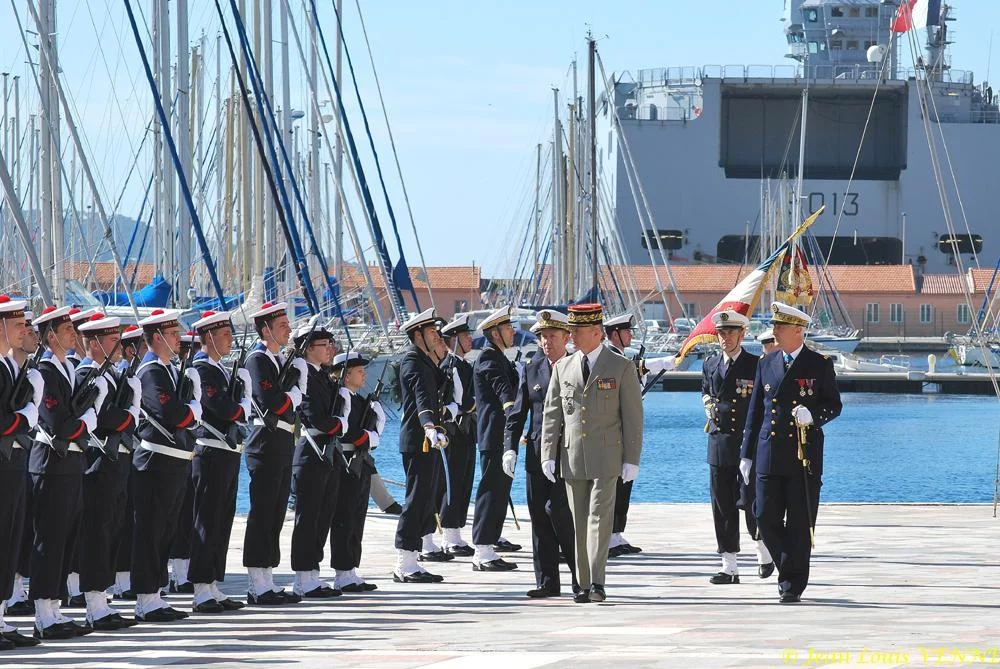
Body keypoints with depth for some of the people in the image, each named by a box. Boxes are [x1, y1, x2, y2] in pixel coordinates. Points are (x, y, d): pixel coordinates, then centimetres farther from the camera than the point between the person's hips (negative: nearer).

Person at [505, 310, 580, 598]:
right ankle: (547, 582, 9)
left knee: (559, 512, -13)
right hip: (536, 453, 4)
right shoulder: (532, 369, 10)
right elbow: (519, 412, 10)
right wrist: (510, 447, -1)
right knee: (539, 518, 3)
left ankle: (581, 576, 0)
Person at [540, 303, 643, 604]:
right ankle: (584, 585, 9)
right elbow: (552, 414, 10)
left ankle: (597, 583, -15)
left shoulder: (621, 367, 0)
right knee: (579, 524, 5)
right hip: (572, 458, 4)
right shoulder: (563, 368, 10)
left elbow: (633, 416, -1)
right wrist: (548, 455, 1)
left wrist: (632, 460, -5)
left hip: (606, 458, -4)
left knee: (600, 519, -12)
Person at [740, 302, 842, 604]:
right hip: (770, 456, 4)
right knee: (766, 518, 0)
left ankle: (792, 584, 4)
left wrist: (812, 415, -18)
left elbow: (834, 405, 4)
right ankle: (790, 569, 19)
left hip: (805, 456, -4)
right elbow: (756, 411, 15)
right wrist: (747, 454, 12)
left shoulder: (820, 364, 1)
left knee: (799, 523, -2)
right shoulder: (766, 364, 12)